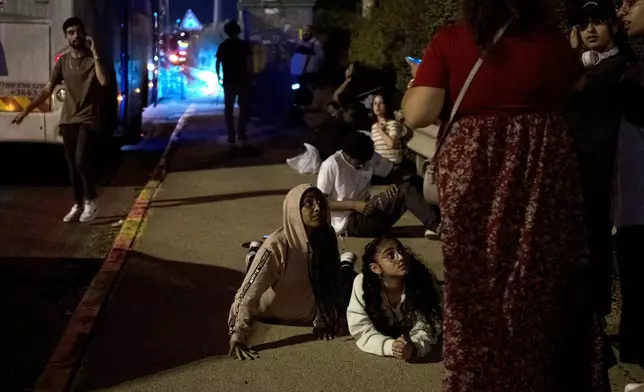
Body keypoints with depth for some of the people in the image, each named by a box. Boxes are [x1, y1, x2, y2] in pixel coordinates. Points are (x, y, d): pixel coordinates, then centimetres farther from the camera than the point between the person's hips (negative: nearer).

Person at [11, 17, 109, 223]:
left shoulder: (94, 59, -3)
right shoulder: (63, 61, 8)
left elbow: (104, 81, -22)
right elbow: (47, 90, 7)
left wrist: (94, 53, -20)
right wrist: (26, 110, 1)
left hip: (88, 119, -4)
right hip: (67, 120, 4)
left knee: (81, 160, -19)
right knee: (72, 164, 7)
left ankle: (91, 201, -1)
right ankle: (78, 205, 18)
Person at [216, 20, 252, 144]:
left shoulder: (223, 45, 2)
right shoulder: (245, 44, -3)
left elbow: (218, 62, 2)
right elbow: (249, 62, -9)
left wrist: (218, 75, 16)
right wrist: (250, 78, -2)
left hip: (228, 81, 1)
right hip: (243, 80, -1)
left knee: (229, 108, 7)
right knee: (243, 107, 11)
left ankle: (231, 136, 2)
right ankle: (241, 134, 9)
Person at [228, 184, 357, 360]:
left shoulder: (326, 238, -23)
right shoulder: (277, 245, -37)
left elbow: (330, 281, -10)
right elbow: (247, 294, -38)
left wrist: (324, 320, -14)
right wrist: (237, 338, -44)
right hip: (274, 316, -3)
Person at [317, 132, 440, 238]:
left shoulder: (370, 158, 1)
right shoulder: (331, 166, -16)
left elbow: (394, 172, 10)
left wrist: (396, 186, -13)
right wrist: (353, 204, -23)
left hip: (366, 210, 7)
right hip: (347, 223, -7)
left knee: (415, 181, -10)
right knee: (406, 191, -22)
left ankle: (434, 225, -21)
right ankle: (435, 226, -26)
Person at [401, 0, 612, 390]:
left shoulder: (449, 41, -5)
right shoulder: (553, 39, 2)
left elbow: (417, 114, -9)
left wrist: (416, 78, 10)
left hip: (472, 176, -1)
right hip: (545, 171, 1)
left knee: (478, 286, 10)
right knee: (544, 285, 12)